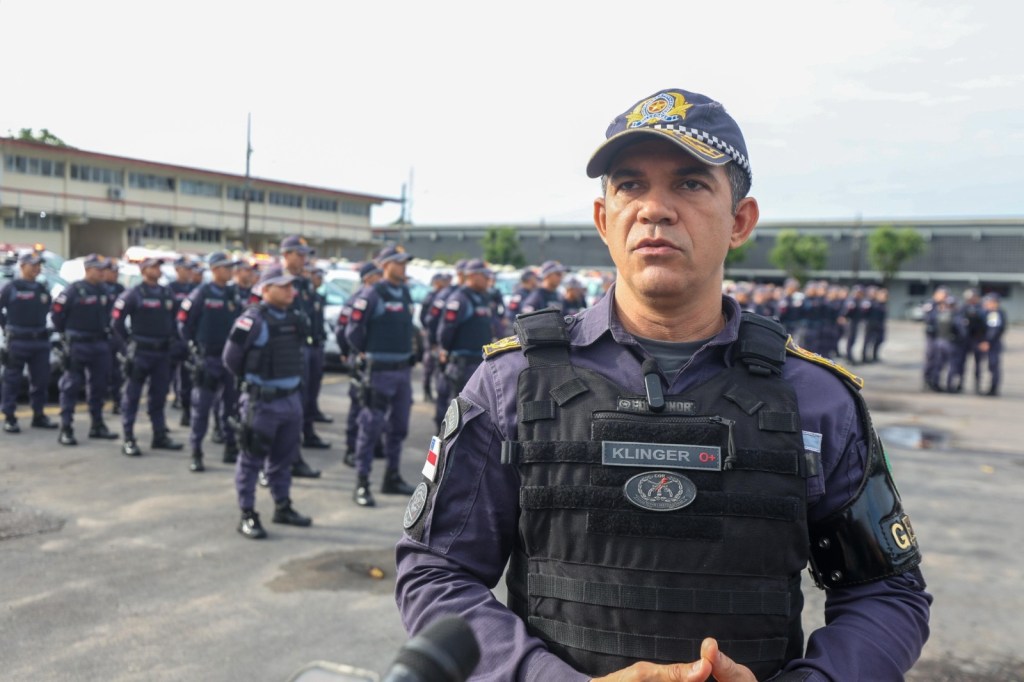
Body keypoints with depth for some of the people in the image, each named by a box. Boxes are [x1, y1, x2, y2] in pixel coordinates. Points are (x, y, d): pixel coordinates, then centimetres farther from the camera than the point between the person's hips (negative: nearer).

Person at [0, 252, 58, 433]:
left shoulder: (42, 289, 12)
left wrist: (41, 327, 12)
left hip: (40, 342, 6)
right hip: (17, 342, -5)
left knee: (41, 380, 8)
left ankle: (38, 416, 19)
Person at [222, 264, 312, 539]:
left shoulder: (296, 319, 7)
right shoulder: (253, 320, -15)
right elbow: (231, 358, -10)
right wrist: (252, 379, 4)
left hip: (291, 399, 7)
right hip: (262, 401, -7)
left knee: (283, 458, 18)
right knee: (252, 459, 1)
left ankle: (283, 508, 31)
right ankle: (247, 516, 9)